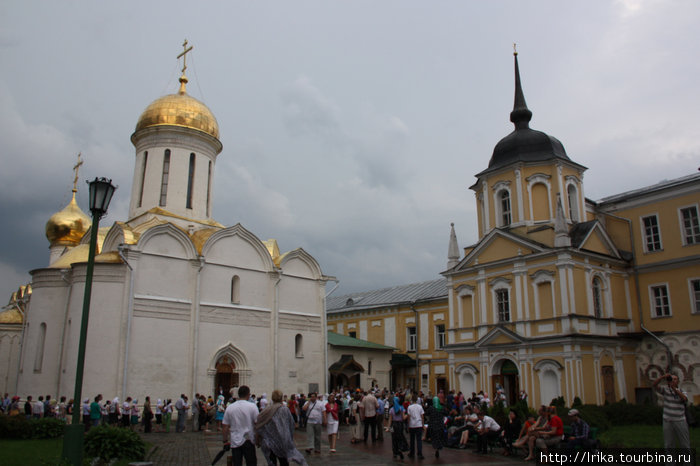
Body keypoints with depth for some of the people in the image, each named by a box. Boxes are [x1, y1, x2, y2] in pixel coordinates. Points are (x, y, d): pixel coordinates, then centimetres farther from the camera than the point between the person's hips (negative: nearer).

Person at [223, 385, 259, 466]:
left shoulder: (229, 408, 1)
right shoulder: (252, 406, -7)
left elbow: (225, 426, 4)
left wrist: (225, 440, 14)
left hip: (234, 442, 2)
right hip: (248, 441, -2)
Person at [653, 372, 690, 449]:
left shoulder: (683, 392, -2)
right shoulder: (665, 390, -1)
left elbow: (684, 399, -26)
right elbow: (655, 385, -18)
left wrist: (674, 388, -39)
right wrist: (663, 377, -36)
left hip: (680, 422, 0)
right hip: (668, 422, 0)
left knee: (685, 445, 6)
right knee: (669, 446, 7)